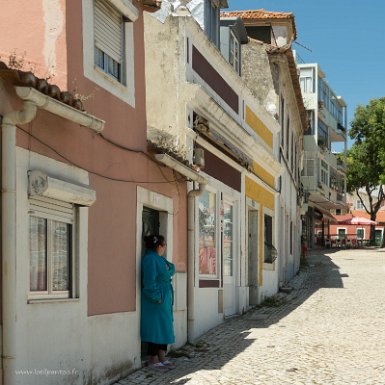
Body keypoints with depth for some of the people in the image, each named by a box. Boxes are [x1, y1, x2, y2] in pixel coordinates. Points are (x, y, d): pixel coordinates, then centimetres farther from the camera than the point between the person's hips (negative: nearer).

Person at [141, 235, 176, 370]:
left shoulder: (159, 259, 14)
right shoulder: (150, 259, -17)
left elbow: (171, 270, 21)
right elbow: (149, 281, -22)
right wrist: (157, 297, -21)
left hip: (165, 298, 10)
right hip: (156, 301, -10)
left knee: (165, 327, 12)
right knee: (156, 327, -4)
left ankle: (162, 357, 18)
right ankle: (153, 359, 4)